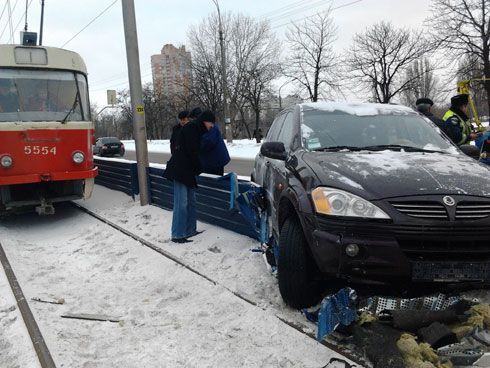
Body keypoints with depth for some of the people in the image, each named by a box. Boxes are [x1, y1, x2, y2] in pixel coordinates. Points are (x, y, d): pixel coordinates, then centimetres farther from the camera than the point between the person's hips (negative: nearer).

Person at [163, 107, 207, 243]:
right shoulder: (191, 128, -11)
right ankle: (177, 235, -4)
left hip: (187, 171, 10)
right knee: (181, 204, -9)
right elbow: (192, 151, -14)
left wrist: (197, 169, 15)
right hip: (180, 170, -10)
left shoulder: (196, 130, 19)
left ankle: (190, 230, 22)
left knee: (191, 202, 13)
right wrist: (199, 169, -3)